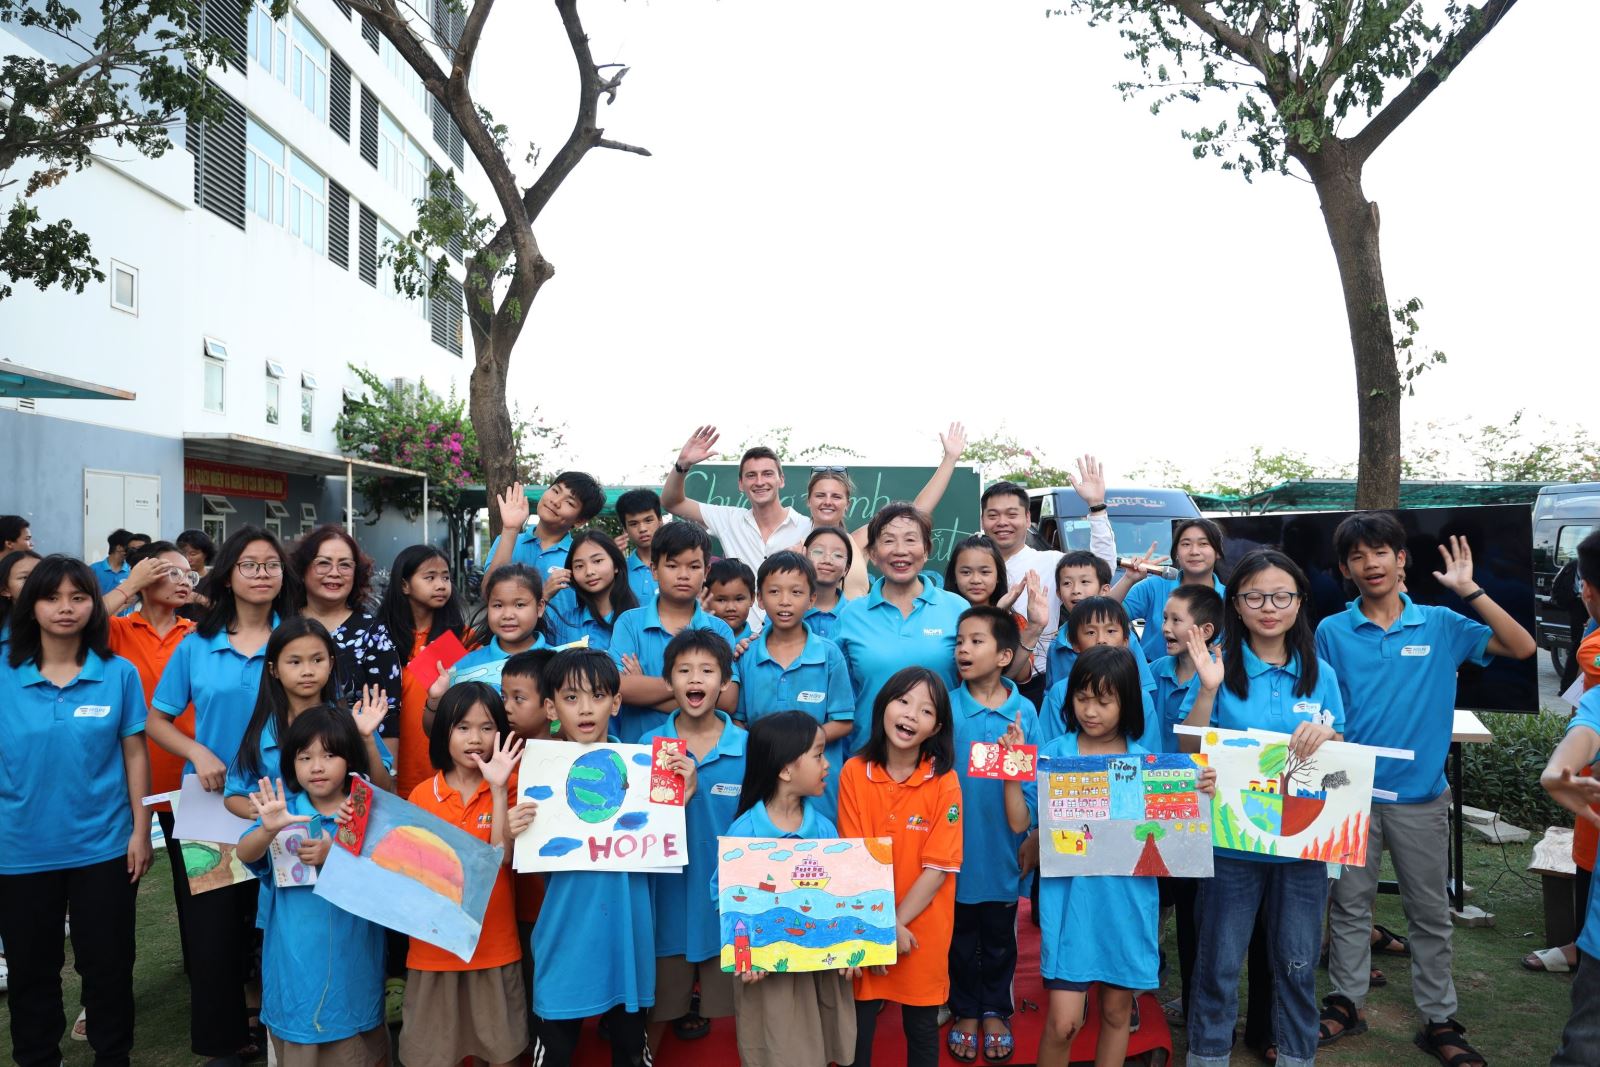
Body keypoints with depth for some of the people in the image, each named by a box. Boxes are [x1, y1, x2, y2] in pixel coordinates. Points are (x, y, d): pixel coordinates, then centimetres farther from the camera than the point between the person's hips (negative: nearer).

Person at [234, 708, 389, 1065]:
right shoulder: (284, 808, -1)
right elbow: (245, 854, -15)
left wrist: (335, 857, -26)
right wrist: (269, 829, -36)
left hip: (349, 959, -1)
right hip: (294, 958, 1)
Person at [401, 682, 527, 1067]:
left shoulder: (508, 786, -1)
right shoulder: (421, 795, 0)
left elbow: (502, 858, -14)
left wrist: (498, 789, -20)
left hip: (494, 943, -1)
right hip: (435, 943, 1)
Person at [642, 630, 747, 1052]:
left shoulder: (747, 747, -8)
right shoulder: (649, 745, -6)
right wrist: (679, 797, -23)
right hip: (669, 895, 1)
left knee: (731, 1002, 16)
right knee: (659, 1004, 18)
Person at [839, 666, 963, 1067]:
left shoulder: (945, 782, -12)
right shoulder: (854, 773, -9)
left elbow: (939, 867, -12)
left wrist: (897, 922, -16)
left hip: (922, 930, 0)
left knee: (922, 1027, 17)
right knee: (858, 1025, 13)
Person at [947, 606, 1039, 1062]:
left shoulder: (1025, 711, -8)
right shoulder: (945, 706, -9)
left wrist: (1031, 841, -5)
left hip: (1002, 849, 0)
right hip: (957, 846, 0)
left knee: (999, 936, 17)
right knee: (961, 936, 16)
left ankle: (995, 1012, 38)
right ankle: (965, 1012, 35)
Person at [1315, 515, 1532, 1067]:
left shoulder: (1440, 625, -1)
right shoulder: (1332, 632, -2)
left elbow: (1522, 648, -9)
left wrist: (1469, 590, -15)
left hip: (1420, 796, 0)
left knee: (1431, 913, 12)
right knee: (1349, 905, 12)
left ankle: (1439, 1020, 26)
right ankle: (1347, 1003, 27)